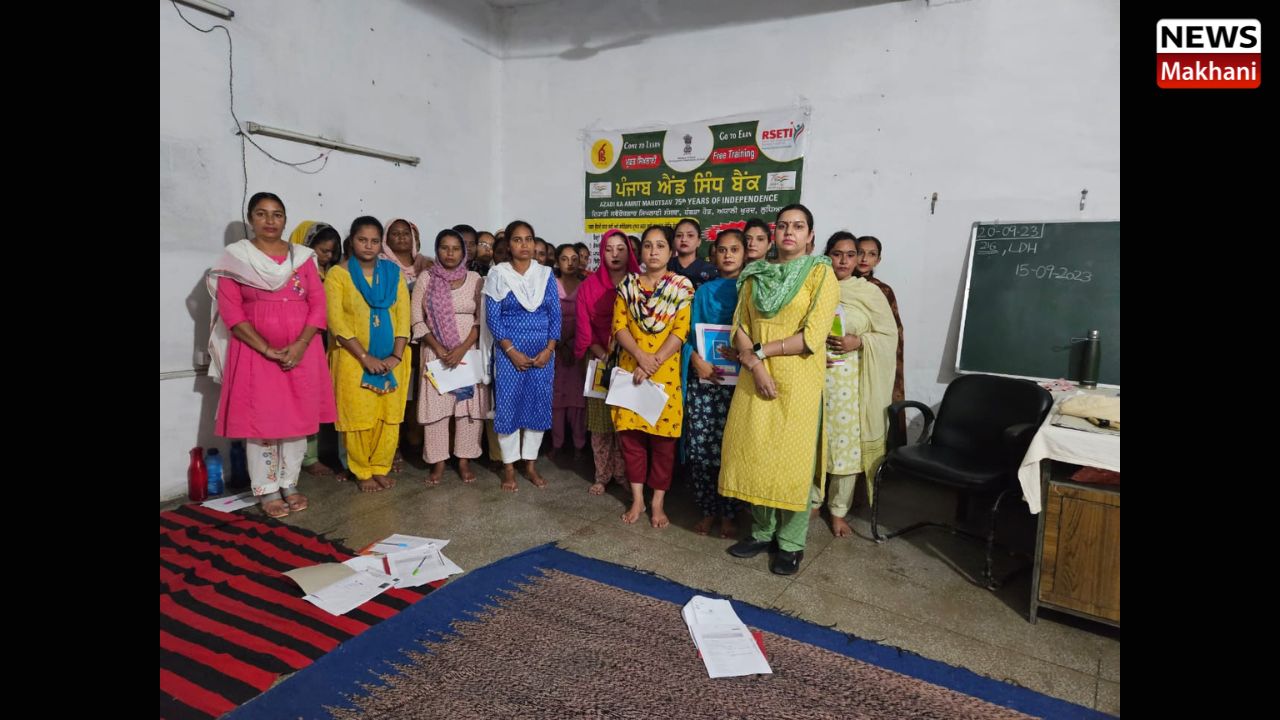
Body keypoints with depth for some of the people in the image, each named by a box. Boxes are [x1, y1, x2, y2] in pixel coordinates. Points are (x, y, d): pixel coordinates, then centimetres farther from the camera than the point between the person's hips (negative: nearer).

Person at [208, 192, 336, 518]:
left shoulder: (303, 256, 8)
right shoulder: (234, 257, 2)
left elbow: (318, 305, 2)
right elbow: (230, 311, -6)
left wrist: (300, 345, -12)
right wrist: (267, 349, -15)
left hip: (301, 350, 2)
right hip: (255, 351, -2)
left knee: (298, 418, 5)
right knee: (261, 421, -1)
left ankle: (290, 485, 19)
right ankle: (267, 491, 11)